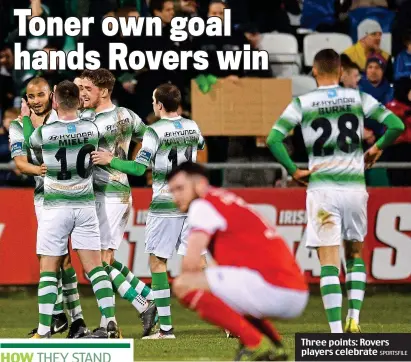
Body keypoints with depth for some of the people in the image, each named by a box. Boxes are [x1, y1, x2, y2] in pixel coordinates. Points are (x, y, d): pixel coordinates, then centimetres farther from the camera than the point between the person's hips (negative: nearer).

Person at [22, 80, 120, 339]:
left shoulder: (44, 132, -13)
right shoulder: (92, 129, -5)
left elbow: (30, 141, 10)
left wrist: (26, 118, 30)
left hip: (55, 208, -3)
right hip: (86, 205, 3)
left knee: (49, 270, 3)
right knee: (95, 267, 5)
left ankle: (44, 331, 0)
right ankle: (111, 322, -4)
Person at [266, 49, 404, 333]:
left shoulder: (302, 104, -1)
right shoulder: (358, 98, 3)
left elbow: (273, 139, -10)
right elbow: (397, 125, -1)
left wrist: (293, 170, 1)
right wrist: (377, 149, 16)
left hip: (322, 187, -2)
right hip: (355, 186, 2)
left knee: (329, 262, -2)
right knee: (355, 253, 20)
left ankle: (336, 331, -10)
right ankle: (354, 318, 7)